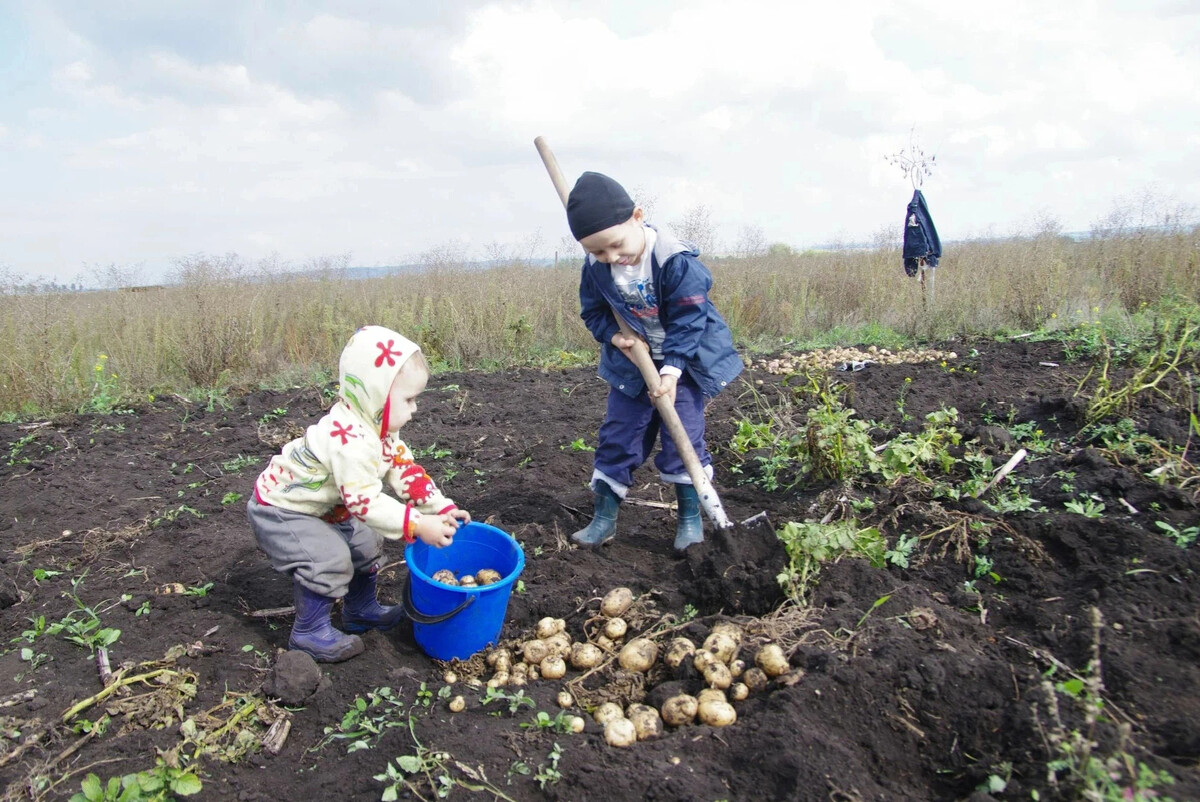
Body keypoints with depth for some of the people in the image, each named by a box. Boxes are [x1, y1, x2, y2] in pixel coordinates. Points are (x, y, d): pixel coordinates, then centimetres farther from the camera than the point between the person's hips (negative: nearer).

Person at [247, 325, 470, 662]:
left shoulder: (376, 426, -6)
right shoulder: (350, 440, -38)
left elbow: (404, 470, -4)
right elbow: (365, 502, -38)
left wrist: (442, 508, -11)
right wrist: (418, 525, -38)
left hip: (321, 508, 10)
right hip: (281, 510, -10)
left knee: (366, 543, 14)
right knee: (329, 560, -23)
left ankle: (361, 611, 33)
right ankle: (309, 632, -2)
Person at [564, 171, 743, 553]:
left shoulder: (677, 260, -27)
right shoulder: (595, 268, -13)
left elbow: (687, 320, -23)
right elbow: (593, 312, 1)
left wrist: (672, 368, -29)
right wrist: (613, 336, -19)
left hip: (684, 359, -4)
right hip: (632, 360, 4)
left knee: (683, 436, -3)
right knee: (617, 435, 4)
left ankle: (690, 517, 13)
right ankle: (604, 517, 14)